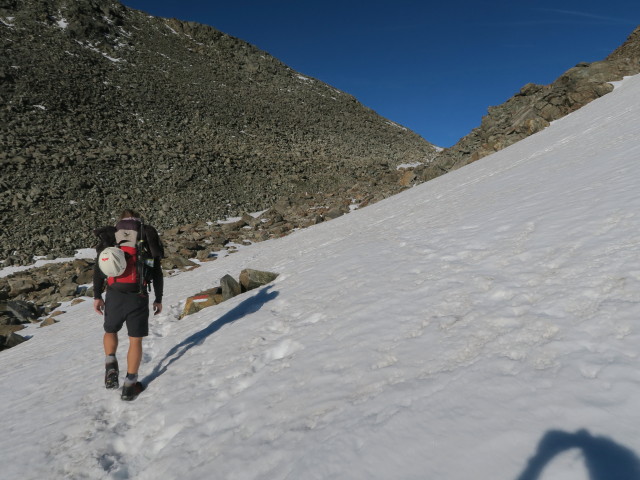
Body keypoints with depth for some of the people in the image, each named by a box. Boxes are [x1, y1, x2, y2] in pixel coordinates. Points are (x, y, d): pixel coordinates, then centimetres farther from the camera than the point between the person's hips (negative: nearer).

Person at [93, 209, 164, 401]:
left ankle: (111, 365, 7)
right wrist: (158, 299, 12)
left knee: (110, 331, 27)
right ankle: (130, 384, 10)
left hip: (114, 295, 1)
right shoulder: (147, 238, 9)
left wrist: (97, 296, 13)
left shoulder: (109, 237, 12)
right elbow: (157, 273, 6)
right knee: (135, 340, 9)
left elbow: (98, 269, 7)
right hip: (138, 296, -1)